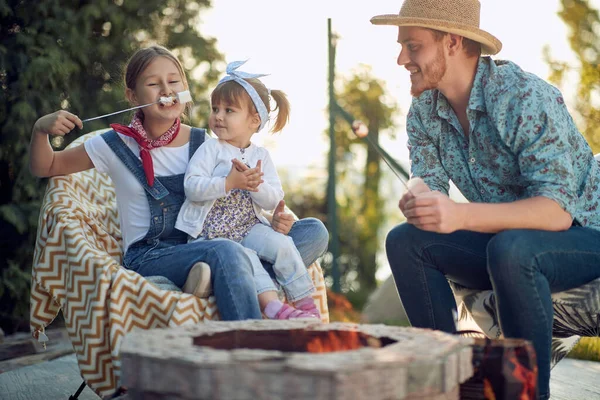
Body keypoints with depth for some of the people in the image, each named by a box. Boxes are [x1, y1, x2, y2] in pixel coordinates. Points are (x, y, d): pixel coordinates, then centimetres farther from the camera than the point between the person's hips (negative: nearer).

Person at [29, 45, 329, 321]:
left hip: (202, 249, 4)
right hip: (148, 257, -4)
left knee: (313, 231, -14)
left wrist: (271, 221, -9)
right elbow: (45, 168, 14)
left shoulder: (203, 145, 9)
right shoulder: (118, 145, 5)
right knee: (226, 252, -37)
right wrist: (41, 130, -7)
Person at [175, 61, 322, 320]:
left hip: (248, 228, 4)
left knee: (281, 244, -19)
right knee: (245, 257, -29)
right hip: (210, 233, -3)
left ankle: (305, 303, -13)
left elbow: (273, 200, 2)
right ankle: (272, 305, -36)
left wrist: (255, 184, -18)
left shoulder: (261, 156, 9)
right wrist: (229, 183, -24)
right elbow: (192, 187, -14)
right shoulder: (211, 149, -1)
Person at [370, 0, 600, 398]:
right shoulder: (424, 110, -2)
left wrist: (460, 216, -45)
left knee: (510, 248, -36)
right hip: (502, 241, 7)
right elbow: (427, 182, -3)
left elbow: (557, 210, -32)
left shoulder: (525, 97, -25)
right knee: (404, 240, -11)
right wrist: (416, 200, -29)